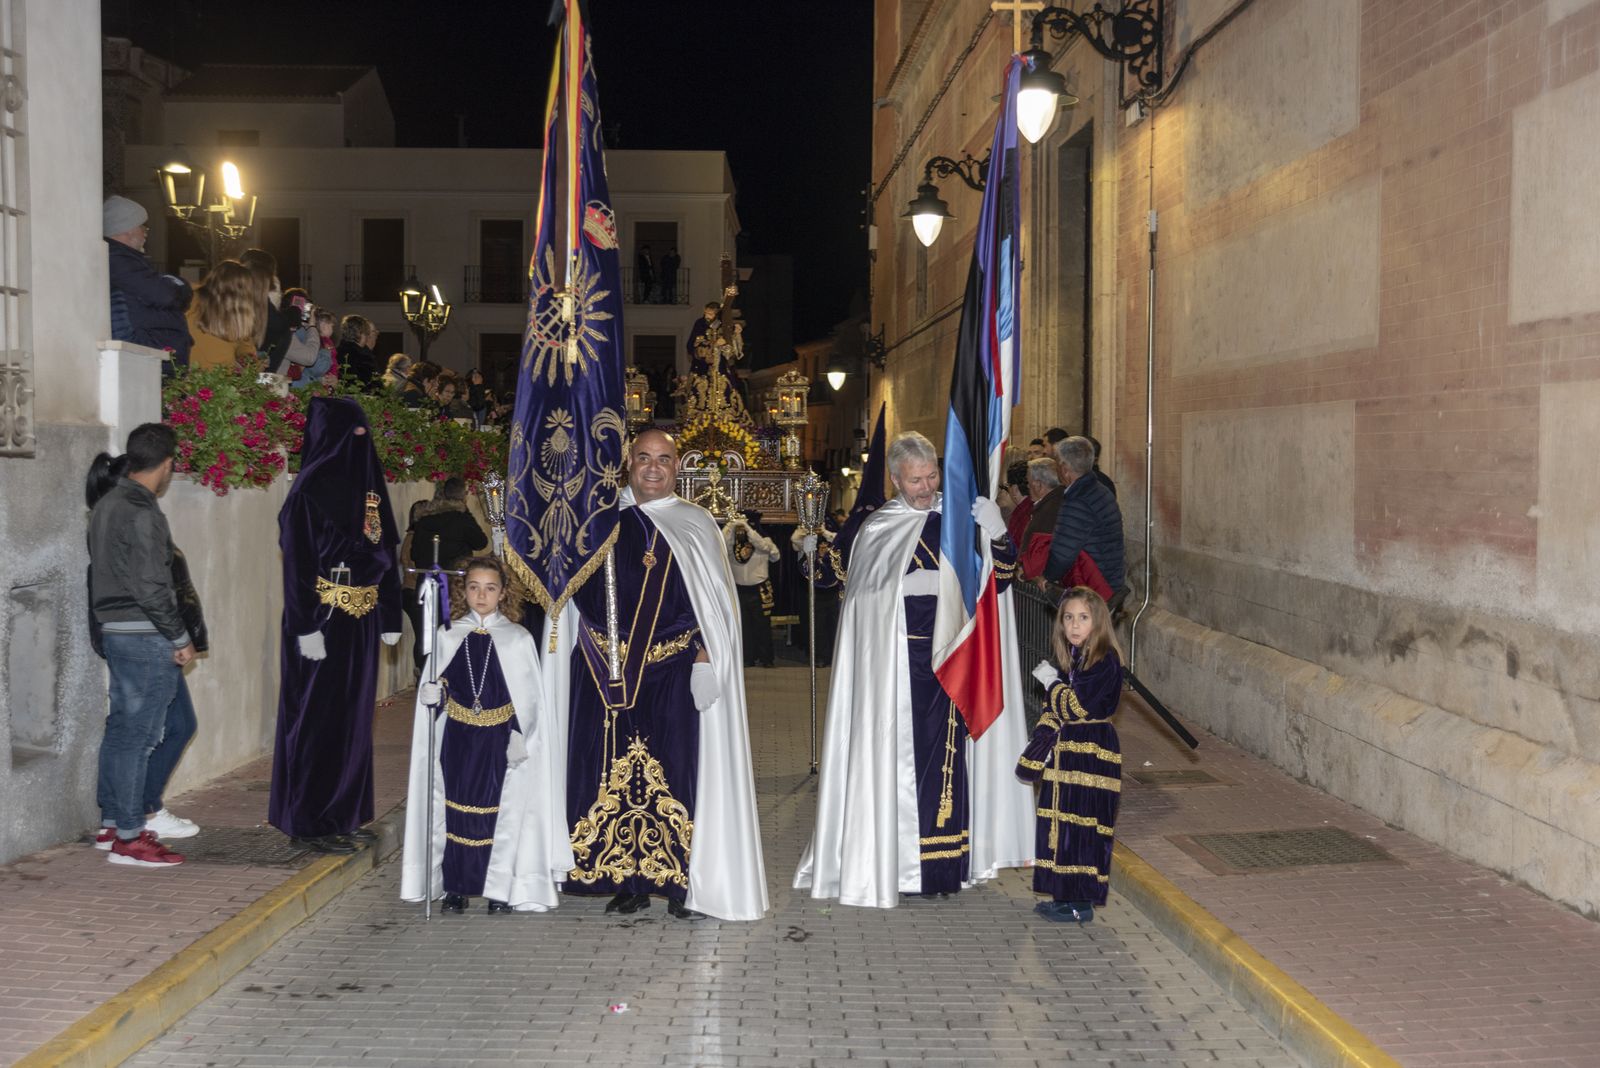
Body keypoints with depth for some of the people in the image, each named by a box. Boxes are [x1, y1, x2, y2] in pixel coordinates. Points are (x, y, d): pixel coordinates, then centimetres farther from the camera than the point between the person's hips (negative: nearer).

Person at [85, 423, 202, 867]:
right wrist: (181, 638, -11)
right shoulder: (140, 512, -17)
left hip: (116, 631, 9)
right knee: (137, 734, -1)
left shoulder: (107, 502, 12)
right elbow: (150, 587, -21)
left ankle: (113, 822, 23)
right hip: (144, 637, -9)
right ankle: (130, 836, 8)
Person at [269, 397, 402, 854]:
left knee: (353, 715, 12)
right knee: (319, 718, 0)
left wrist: (389, 615, 11)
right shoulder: (310, 488, -11)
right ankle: (312, 822, 9)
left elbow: (385, 554, 13)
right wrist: (306, 627, -20)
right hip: (324, 619, -7)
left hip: (359, 621, 7)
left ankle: (344, 815, 21)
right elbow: (297, 562, -15)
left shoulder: (367, 483, 10)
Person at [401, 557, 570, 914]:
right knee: (455, 809, 4)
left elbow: (529, 697, -1)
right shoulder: (447, 636, 5)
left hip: (500, 742, -1)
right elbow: (434, 689, 10)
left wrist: (519, 736, -10)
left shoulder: (519, 639, 0)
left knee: (500, 811, 1)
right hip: (457, 740, 2)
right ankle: (456, 887, 15)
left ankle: (499, 889, 12)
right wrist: (431, 694, -13)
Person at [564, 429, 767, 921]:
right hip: (608, 675, 2)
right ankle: (628, 879, 12)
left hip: (674, 673, -2)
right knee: (616, 767, 3)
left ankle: (684, 881, 4)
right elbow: (583, 597, 13)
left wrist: (704, 658, -10)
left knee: (678, 765, -4)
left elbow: (712, 602, 1)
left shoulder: (696, 525, 6)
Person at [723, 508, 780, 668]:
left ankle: (766, 658, 11)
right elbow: (721, 543, -15)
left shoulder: (764, 540, -3)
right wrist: (731, 524, -23)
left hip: (759, 590, -2)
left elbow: (763, 545, -24)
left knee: (762, 625, 2)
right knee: (744, 626, 7)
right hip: (739, 590, 2)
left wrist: (746, 527, -25)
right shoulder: (734, 542, 1)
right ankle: (748, 658, 15)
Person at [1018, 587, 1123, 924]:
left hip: (1091, 755, -9)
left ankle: (1081, 903, 4)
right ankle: (1065, 896, 23)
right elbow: (1055, 712, 17)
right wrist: (1038, 751, 12)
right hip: (1066, 751, 9)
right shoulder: (1072, 657, 12)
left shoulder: (1105, 660, -15)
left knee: (1082, 825, -4)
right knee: (1060, 821, 13)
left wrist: (1051, 681, -8)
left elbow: (1074, 708, -21)